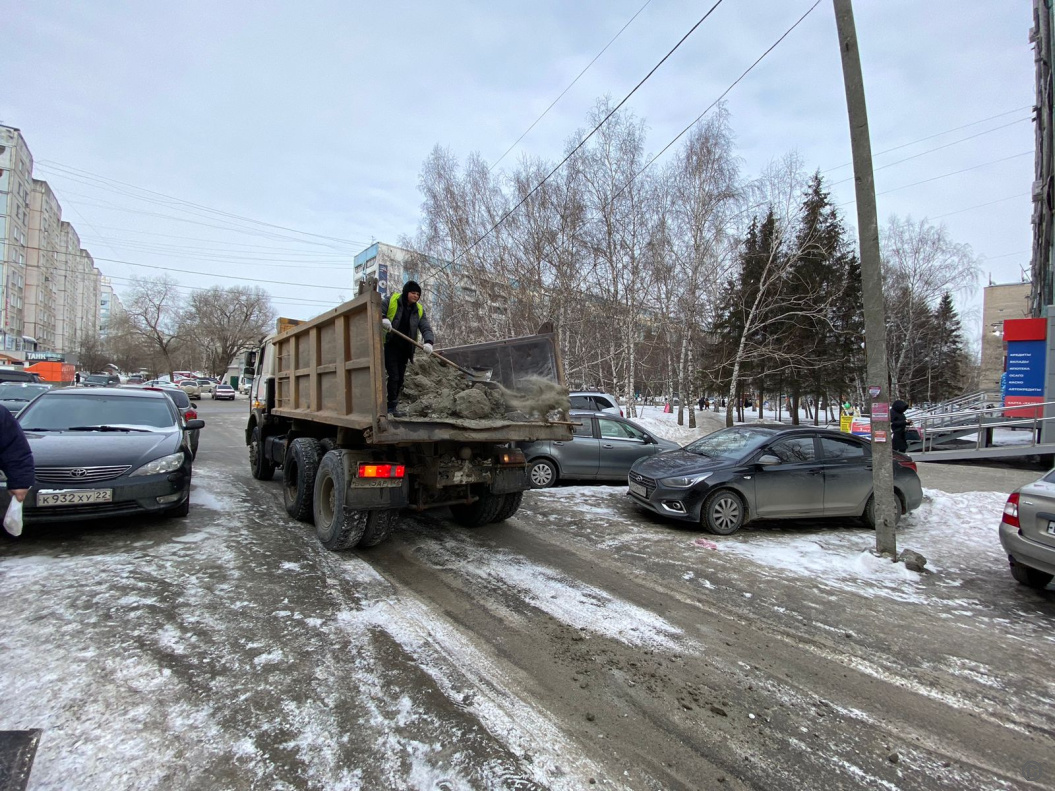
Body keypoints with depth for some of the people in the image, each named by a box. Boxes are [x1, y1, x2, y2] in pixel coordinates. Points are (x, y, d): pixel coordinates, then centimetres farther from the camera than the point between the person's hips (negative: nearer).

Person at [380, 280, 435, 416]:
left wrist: (429, 342, -23)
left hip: (405, 349, 5)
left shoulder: (419, 310, 4)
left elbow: (426, 328, -3)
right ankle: (392, 406, -3)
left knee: (400, 378, 11)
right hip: (390, 346, -5)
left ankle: (394, 404, 25)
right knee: (394, 376, -11)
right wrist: (382, 319, -29)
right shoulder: (392, 300, -7)